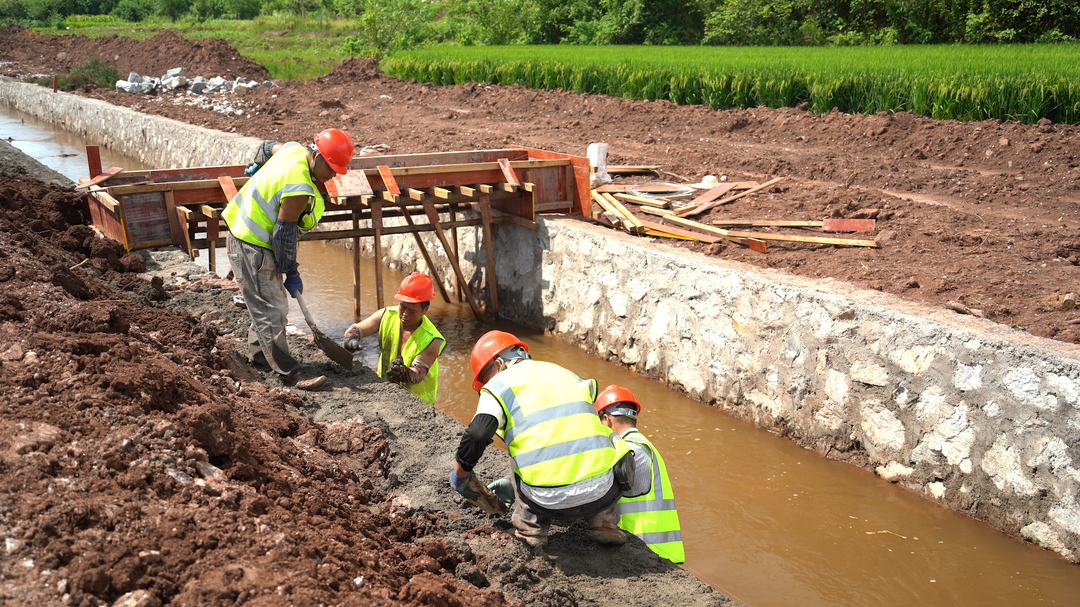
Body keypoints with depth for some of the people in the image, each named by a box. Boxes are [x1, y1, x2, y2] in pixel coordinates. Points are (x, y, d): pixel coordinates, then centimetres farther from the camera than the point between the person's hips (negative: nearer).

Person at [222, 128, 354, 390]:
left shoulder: (294, 149, 0)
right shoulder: (300, 189, -28)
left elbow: (269, 147, 24)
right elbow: (284, 233, -23)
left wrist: (258, 170, 45)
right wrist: (291, 273, -13)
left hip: (245, 233, 11)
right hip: (252, 248, -11)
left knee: (269, 303, 18)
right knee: (271, 311, -8)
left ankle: (259, 357, 31)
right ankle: (289, 373, -5)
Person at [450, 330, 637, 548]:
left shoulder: (501, 383, 9)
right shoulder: (567, 375, 27)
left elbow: (476, 437, -6)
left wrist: (458, 477, 13)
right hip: (601, 494, 3)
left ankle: (531, 528, 9)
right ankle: (603, 522, 19)